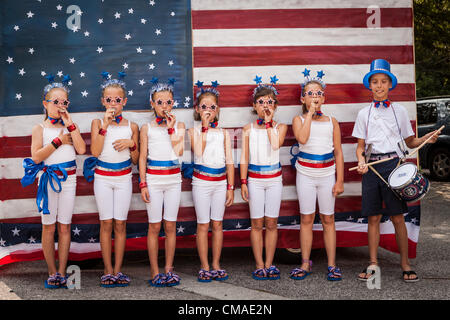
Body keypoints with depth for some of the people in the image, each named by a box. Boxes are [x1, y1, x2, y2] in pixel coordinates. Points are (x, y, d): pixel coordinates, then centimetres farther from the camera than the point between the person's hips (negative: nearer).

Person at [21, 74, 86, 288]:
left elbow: (81, 149, -9)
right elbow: (36, 156, -12)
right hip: (48, 179, -2)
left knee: (64, 227, 4)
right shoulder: (40, 129, 0)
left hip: (68, 179, 2)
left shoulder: (70, 127, 7)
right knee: (48, 227, 3)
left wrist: (70, 125, -9)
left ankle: (61, 272, 10)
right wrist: (59, 140, -12)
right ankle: (52, 272, 12)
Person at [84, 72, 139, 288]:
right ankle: (108, 270, 8)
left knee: (120, 223, 3)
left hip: (123, 178, 1)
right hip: (103, 178, -1)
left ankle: (118, 270, 10)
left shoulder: (131, 126, 3)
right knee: (106, 223, 1)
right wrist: (105, 125, -18)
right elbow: (95, 151, -15)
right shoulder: (97, 123, -1)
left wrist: (131, 144, -13)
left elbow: (136, 160, 6)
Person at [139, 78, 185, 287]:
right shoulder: (147, 128, 1)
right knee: (154, 226, 2)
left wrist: (171, 128, -11)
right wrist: (143, 184, -4)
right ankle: (155, 272, 8)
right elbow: (143, 157, 1)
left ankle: (169, 269, 13)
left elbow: (179, 151, -11)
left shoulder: (178, 125, 4)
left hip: (173, 179, 1)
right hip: (153, 178, -1)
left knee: (170, 226, 5)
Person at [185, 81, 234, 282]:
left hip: (221, 181, 3)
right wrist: (205, 128, -17)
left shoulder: (223, 133, 7)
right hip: (201, 181, -3)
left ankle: (216, 264, 16)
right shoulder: (193, 131, -2)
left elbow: (229, 161, 8)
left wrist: (230, 187, 4)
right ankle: (204, 267, 10)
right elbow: (199, 153, -20)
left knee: (217, 224, 8)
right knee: (203, 225, 2)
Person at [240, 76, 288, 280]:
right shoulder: (248, 129, 3)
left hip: (274, 178, 0)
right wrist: (243, 182, -3)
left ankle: (269, 264, 11)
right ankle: (259, 265, 8)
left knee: (271, 223, 3)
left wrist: (268, 123, -12)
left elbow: (276, 144, -20)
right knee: (257, 224, 2)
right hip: (255, 179, 0)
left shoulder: (280, 127, 1)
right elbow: (244, 158, 3)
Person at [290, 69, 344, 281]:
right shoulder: (299, 119, 1)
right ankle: (305, 263, 13)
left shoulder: (332, 122, 5)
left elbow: (338, 153, 5)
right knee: (306, 219, 4)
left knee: (328, 219, 5)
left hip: (327, 174, 1)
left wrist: (340, 180, 0)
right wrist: (310, 113, -14)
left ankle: (332, 265, 11)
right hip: (306, 174, -1)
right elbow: (302, 138, -22)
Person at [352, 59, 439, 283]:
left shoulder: (399, 111, 8)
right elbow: (360, 146, 12)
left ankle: (405, 263, 7)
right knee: (373, 217, 3)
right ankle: (373, 263, 12)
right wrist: (361, 161, -7)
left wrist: (427, 139, -7)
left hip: (393, 165, -2)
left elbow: (410, 142, 11)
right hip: (371, 166, 2)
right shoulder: (364, 114, 11)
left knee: (397, 216, -2)